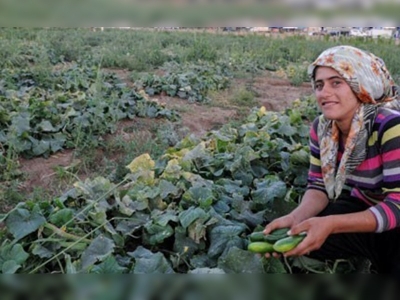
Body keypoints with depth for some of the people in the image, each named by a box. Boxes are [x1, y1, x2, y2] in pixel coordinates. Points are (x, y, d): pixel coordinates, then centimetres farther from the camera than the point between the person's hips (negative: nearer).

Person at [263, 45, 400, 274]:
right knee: (300, 235, -9)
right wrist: (295, 217, -23)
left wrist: (331, 224, -39)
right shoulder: (322, 128, -9)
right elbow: (319, 186, -3)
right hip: (365, 207, 6)